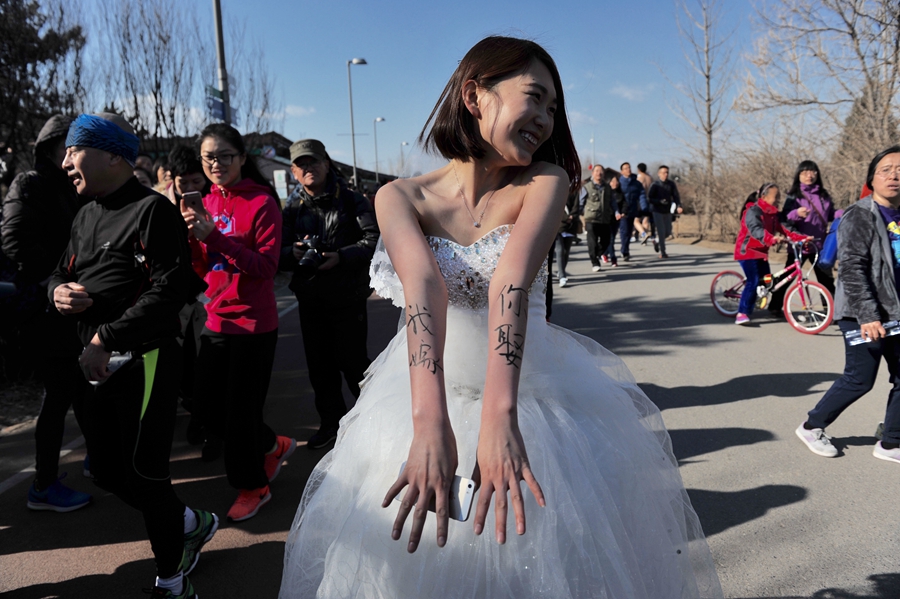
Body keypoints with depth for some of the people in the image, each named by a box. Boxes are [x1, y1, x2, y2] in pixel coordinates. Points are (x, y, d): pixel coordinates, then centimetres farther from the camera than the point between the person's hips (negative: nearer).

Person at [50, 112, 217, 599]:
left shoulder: (153, 210, -11)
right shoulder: (85, 216, 16)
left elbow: (169, 289, -20)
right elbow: (61, 273, 24)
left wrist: (106, 338, -21)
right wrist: (59, 292, -1)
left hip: (144, 362, -8)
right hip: (98, 364, 9)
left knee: (143, 475, 0)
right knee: (108, 473, 15)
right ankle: (191, 525, 38)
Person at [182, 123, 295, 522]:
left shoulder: (262, 202, -11)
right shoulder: (207, 204, 8)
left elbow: (266, 267, -19)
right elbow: (203, 269, 9)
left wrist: (214, 235, -26)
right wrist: (192, 235, -10)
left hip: (254, 323, -7)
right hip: (217, 320, 7)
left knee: (241, 409, 4)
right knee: (208, 407, 14)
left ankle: (252, 486, 27)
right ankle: (273, 447, 37)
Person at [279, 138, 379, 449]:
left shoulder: (351, 201, -3)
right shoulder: (292, 208, 8)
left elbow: (375, 240, -12)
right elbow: (278, 251, 7)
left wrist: (341, 256, -24)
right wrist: (293, 253, -15)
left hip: (348, 297, -4)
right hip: (310, 298, 5)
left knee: (352, 360, -2)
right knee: (319, 364, 11)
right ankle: (331, 420, 28)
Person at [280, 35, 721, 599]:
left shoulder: (545, 182, -9)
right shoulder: (400, 197, -8)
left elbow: (511, 281, -26)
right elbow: (424, 287, -27)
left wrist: (499, 414, -38)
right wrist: (430, 420, -40)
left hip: (533, 398, 0)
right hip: (427, 403, 1)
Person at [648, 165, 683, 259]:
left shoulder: (671, 184, -2)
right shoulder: (655, 185, -10)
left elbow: (676, 196, -4)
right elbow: (649, 199, -12)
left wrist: (679, 206, -21)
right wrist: (660, 201, -29)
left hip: (668, 212, 4)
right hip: (657, 211, -4)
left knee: (668, 232, 10)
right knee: (661, 231, -8)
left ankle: (656, 241, 39)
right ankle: (662, 252, 2)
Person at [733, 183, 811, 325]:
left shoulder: (773, 214, 9)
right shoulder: (753, 211, -17)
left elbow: (783, 230, 3)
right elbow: (756, 230, -34)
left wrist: (802, 238, -10)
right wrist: (772, 239, -50)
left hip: (761, 251, 9)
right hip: (747, 251, -9)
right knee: (753, 282, -19)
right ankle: (742, 313, -16)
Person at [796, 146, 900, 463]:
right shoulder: (859, 216, -11)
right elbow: (851, 269, -19)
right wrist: (867, 315, -24)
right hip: (863, 314, -7)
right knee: (860, 380, -3)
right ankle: (812, 427, 15)